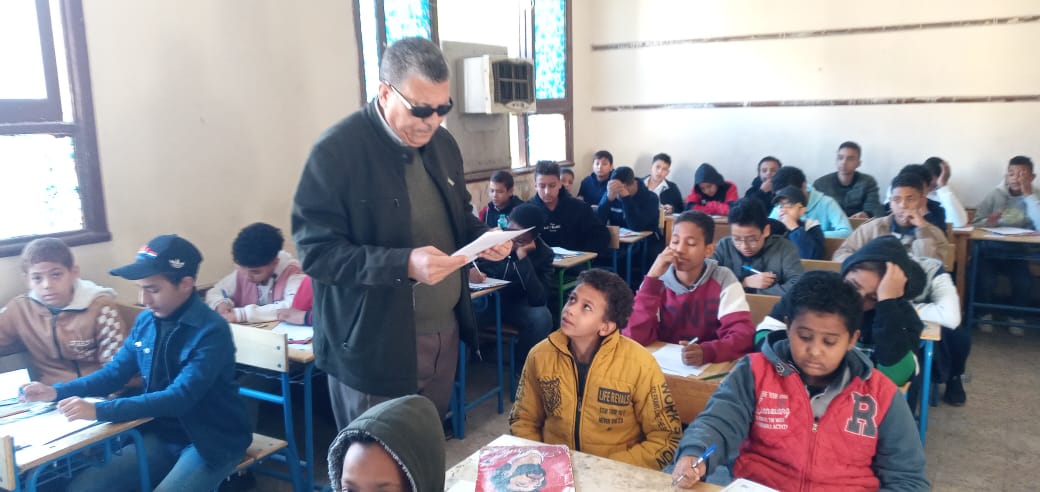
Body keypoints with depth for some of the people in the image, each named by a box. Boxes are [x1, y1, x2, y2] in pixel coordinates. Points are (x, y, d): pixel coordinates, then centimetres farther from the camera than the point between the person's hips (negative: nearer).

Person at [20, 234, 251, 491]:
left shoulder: (212, 331, -22)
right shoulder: (146, 321, 1)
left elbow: (179, 397, -28)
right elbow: (115, 372, 11)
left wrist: (99, 411, -32)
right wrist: (57, 391, -3)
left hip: (211, 441, -6)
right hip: (162, 435, 7)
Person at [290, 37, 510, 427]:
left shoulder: (442, 143, 6)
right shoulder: (336, 151, -17)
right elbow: (316, 251, -20)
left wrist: (483, 238, -5)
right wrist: (404, 264, -31)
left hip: (443, 332, 7)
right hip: (375, 346, -6)